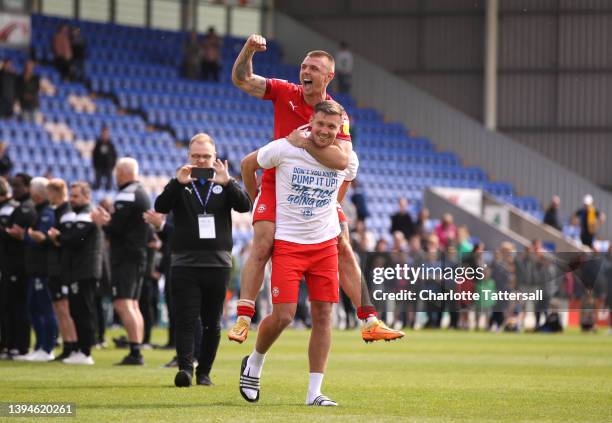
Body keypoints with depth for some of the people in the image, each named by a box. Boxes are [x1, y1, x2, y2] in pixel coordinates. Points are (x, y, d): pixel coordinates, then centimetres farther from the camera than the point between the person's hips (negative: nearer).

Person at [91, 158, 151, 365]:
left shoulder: (126, 196, -14)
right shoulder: (143, 194, 17)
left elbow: (115, 229, -18)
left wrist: (102, 222, 1)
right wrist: (108, 220, 18)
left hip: (125, 257, -10)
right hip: (139, 255, 10)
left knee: (123, 304, -14)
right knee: (133, 305, 15)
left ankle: (135, 353, -22)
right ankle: (137, 352, 15)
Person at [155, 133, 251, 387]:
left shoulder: (225, 184, 10)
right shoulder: (180, 184, 9)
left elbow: (245, 206, -7)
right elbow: (160, 207, -8)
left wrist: (227, 183, -23)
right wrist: (177, 183, -23)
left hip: (218, 263, 1)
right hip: (185, 263, -1)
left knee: (212, 324, 6)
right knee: (185, 320, -11)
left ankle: (204, 372, 14)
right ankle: (185, 367, -18)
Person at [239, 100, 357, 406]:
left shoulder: (347, 159, -2)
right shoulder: (284, 149, -13)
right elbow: (248, 163, 6)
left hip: (325, 243, 3)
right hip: (287, 242, -3)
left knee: (323, 315, -2)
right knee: (283, 316, -10)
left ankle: (314, 392, 3)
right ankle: (254, 363, 20)